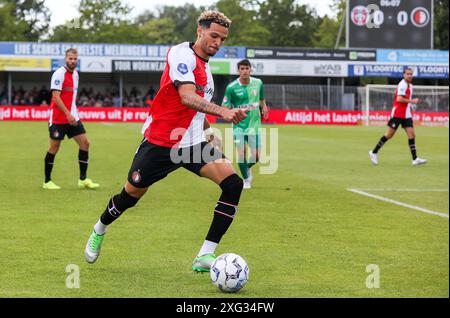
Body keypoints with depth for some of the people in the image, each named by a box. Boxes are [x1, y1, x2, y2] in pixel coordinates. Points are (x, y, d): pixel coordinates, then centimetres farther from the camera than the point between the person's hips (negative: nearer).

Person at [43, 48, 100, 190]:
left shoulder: (75, 73, 11)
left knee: (85, 143, 0)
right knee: (54, 148, -1)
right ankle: (47, 182, 10)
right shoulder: (59, 74, -14)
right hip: (58, 118, -7)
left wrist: (72, 114, 18)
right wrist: (68, 114, -25)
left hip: (72, 117, 7)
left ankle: (83, 180, 5)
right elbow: (56, 97, -20)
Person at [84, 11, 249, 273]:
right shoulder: (182, 55, -15)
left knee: (233, 184, -17)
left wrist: (208, 130, 21)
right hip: (160, 141, -6)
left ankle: (206, 256, -15)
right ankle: (99, 231, 43)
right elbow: (187, 97, -32)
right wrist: (223, 112, -43)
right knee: (131, 194, 9)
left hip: (194, 143, 6)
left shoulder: (205, 66, 12)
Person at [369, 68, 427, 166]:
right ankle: (374, 152, 10)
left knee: (412, 135, -3)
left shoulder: (410, 86, 16)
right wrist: (412, 101, -20)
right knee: (389, 135, -3)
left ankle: (415, 159, -7)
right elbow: (399, 99, -24)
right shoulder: (402, 85, -14)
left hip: (406, 115, 8)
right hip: (397, 114, -8)